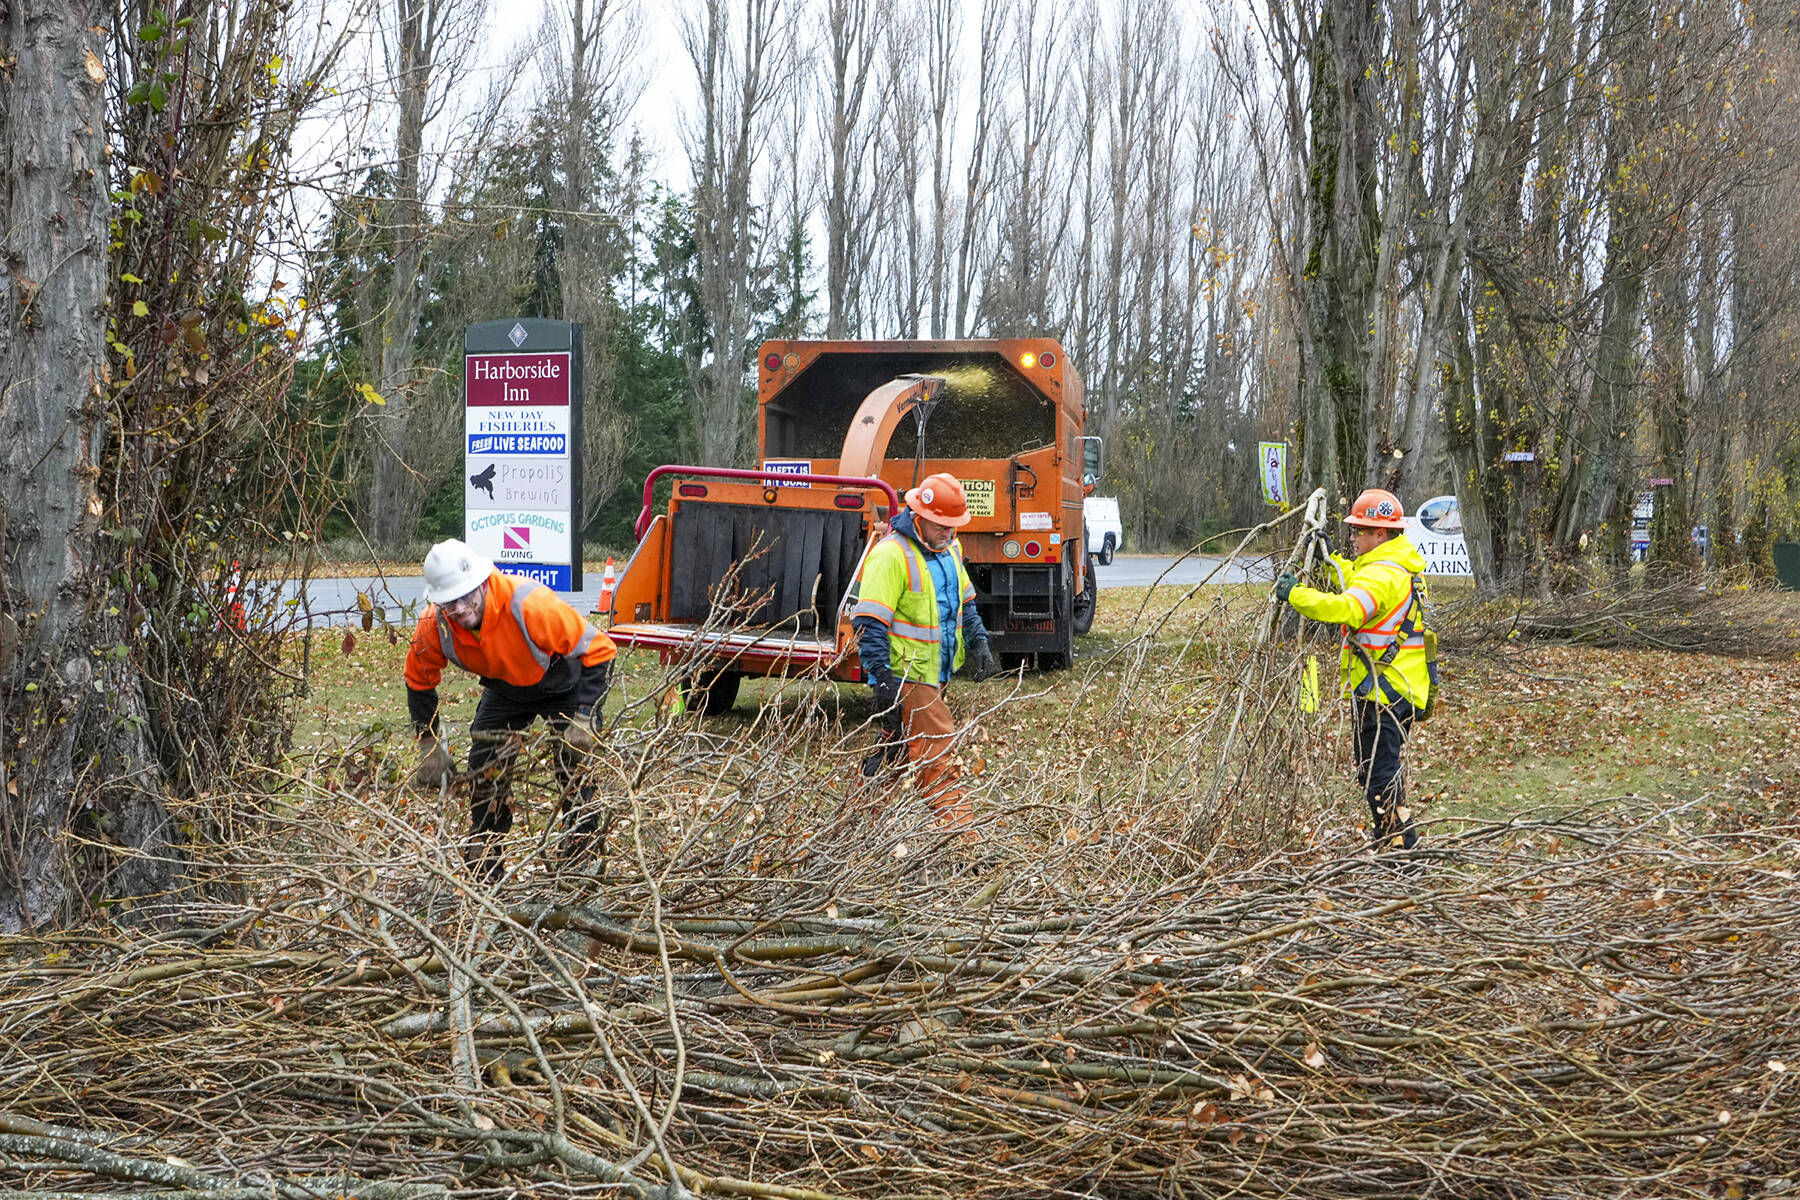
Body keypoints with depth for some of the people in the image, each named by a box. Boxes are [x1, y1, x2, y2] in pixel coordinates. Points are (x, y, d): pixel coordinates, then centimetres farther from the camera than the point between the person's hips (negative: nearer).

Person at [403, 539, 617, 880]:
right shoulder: (435, 625, -26)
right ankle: (482, 870, 11)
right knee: (484, 772, -2)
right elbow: (418, 682, -4)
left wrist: (584, 719, -35)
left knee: (576, 772, -15)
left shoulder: (530, 605, -41)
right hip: (504, 692, 4)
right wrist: (430, 744, -6)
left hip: (563, 685, -4)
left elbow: (597, 650, -31)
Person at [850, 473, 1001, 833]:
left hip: (937, 671, 9)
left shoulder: (949, 548, 10)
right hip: (907, 675, -9)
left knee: (901, 743, 17)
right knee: (938, 753, -12)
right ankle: (960, 830, -14)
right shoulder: (891, 554, -18)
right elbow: (870, 623, -20)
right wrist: (882, 679, -23)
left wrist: (978, 643, 13)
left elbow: (964, 601, 25)